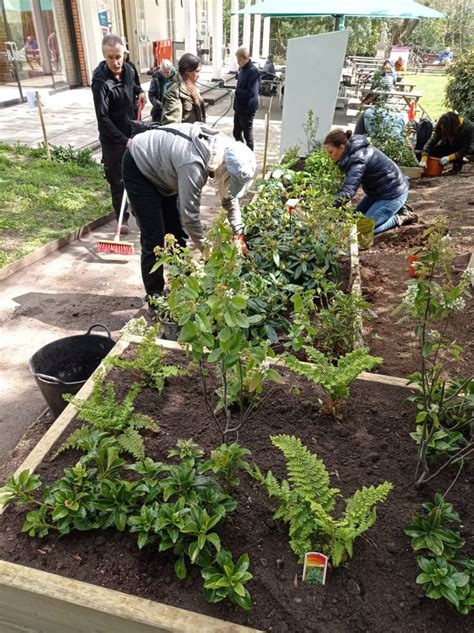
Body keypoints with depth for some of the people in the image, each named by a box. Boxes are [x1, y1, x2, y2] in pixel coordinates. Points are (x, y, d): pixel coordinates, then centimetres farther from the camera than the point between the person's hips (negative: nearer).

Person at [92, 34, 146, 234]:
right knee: (118, 179, 2)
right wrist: (123, 140, -28)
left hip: (131, 132, 7)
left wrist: (139, 90, 6)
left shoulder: (127, 69, -1)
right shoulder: (100, 81, -23)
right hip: (113, 139, -6)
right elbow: (103, 118, -25)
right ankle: (122, 218, 14)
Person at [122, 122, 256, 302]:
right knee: (154, 238, -9)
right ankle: (154, 296, 6)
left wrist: (238, 235, -7)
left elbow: (229, 196, -2)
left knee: (177, 232, 9)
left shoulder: (223, 149, -15)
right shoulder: (193, 165, -38)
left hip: (161, 169, 8)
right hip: (138, 167, -8)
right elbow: (189, 216, -32)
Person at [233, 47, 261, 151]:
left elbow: (251, 93, -24)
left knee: (247, 135, 4)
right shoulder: (242, 69, 9)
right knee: (236, 133, 17)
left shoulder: (253, 71, -17)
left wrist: (237, 90, -14)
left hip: (247, 109, -9)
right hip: (239, 107, 9)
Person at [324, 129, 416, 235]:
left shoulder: (358, 159, -30)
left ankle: (399, 218, 6)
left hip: (393, 193, -9)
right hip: (379, 190, 9)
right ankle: (395, 209, 20)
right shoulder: (353, 151, -2)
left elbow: (347, 191, -40)